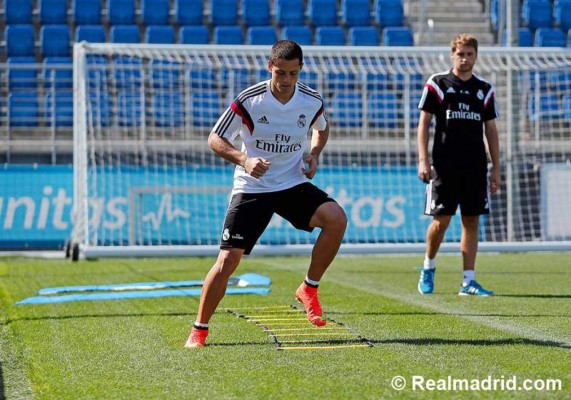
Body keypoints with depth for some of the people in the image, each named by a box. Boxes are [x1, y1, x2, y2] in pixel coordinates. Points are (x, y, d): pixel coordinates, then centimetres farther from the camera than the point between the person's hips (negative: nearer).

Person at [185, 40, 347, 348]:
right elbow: (215, 139, -6)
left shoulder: (311, 101, -5)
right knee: (228, 259, -11)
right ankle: (199, 330, 6)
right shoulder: (248, 101, -15)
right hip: (252, 187, -3)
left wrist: (314, 154, 0)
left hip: (294, 184, 3)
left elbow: (321, 128, 20)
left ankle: (309, 289, -5)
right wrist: (244, 159, -23)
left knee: (336, 218, -24)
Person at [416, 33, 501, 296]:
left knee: (471, 221, 0)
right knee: (441, 219, -4)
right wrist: (423, 161, -8)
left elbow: (491, 130, 14)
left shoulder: (485, 89, 11)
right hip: (445, 165, -3)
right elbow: (423, 123, 1)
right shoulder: (437, 84, 2)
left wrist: (496, 169, 9)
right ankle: (428, 267, 21)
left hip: (476, 167, 3)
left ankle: (468, 281, 3)